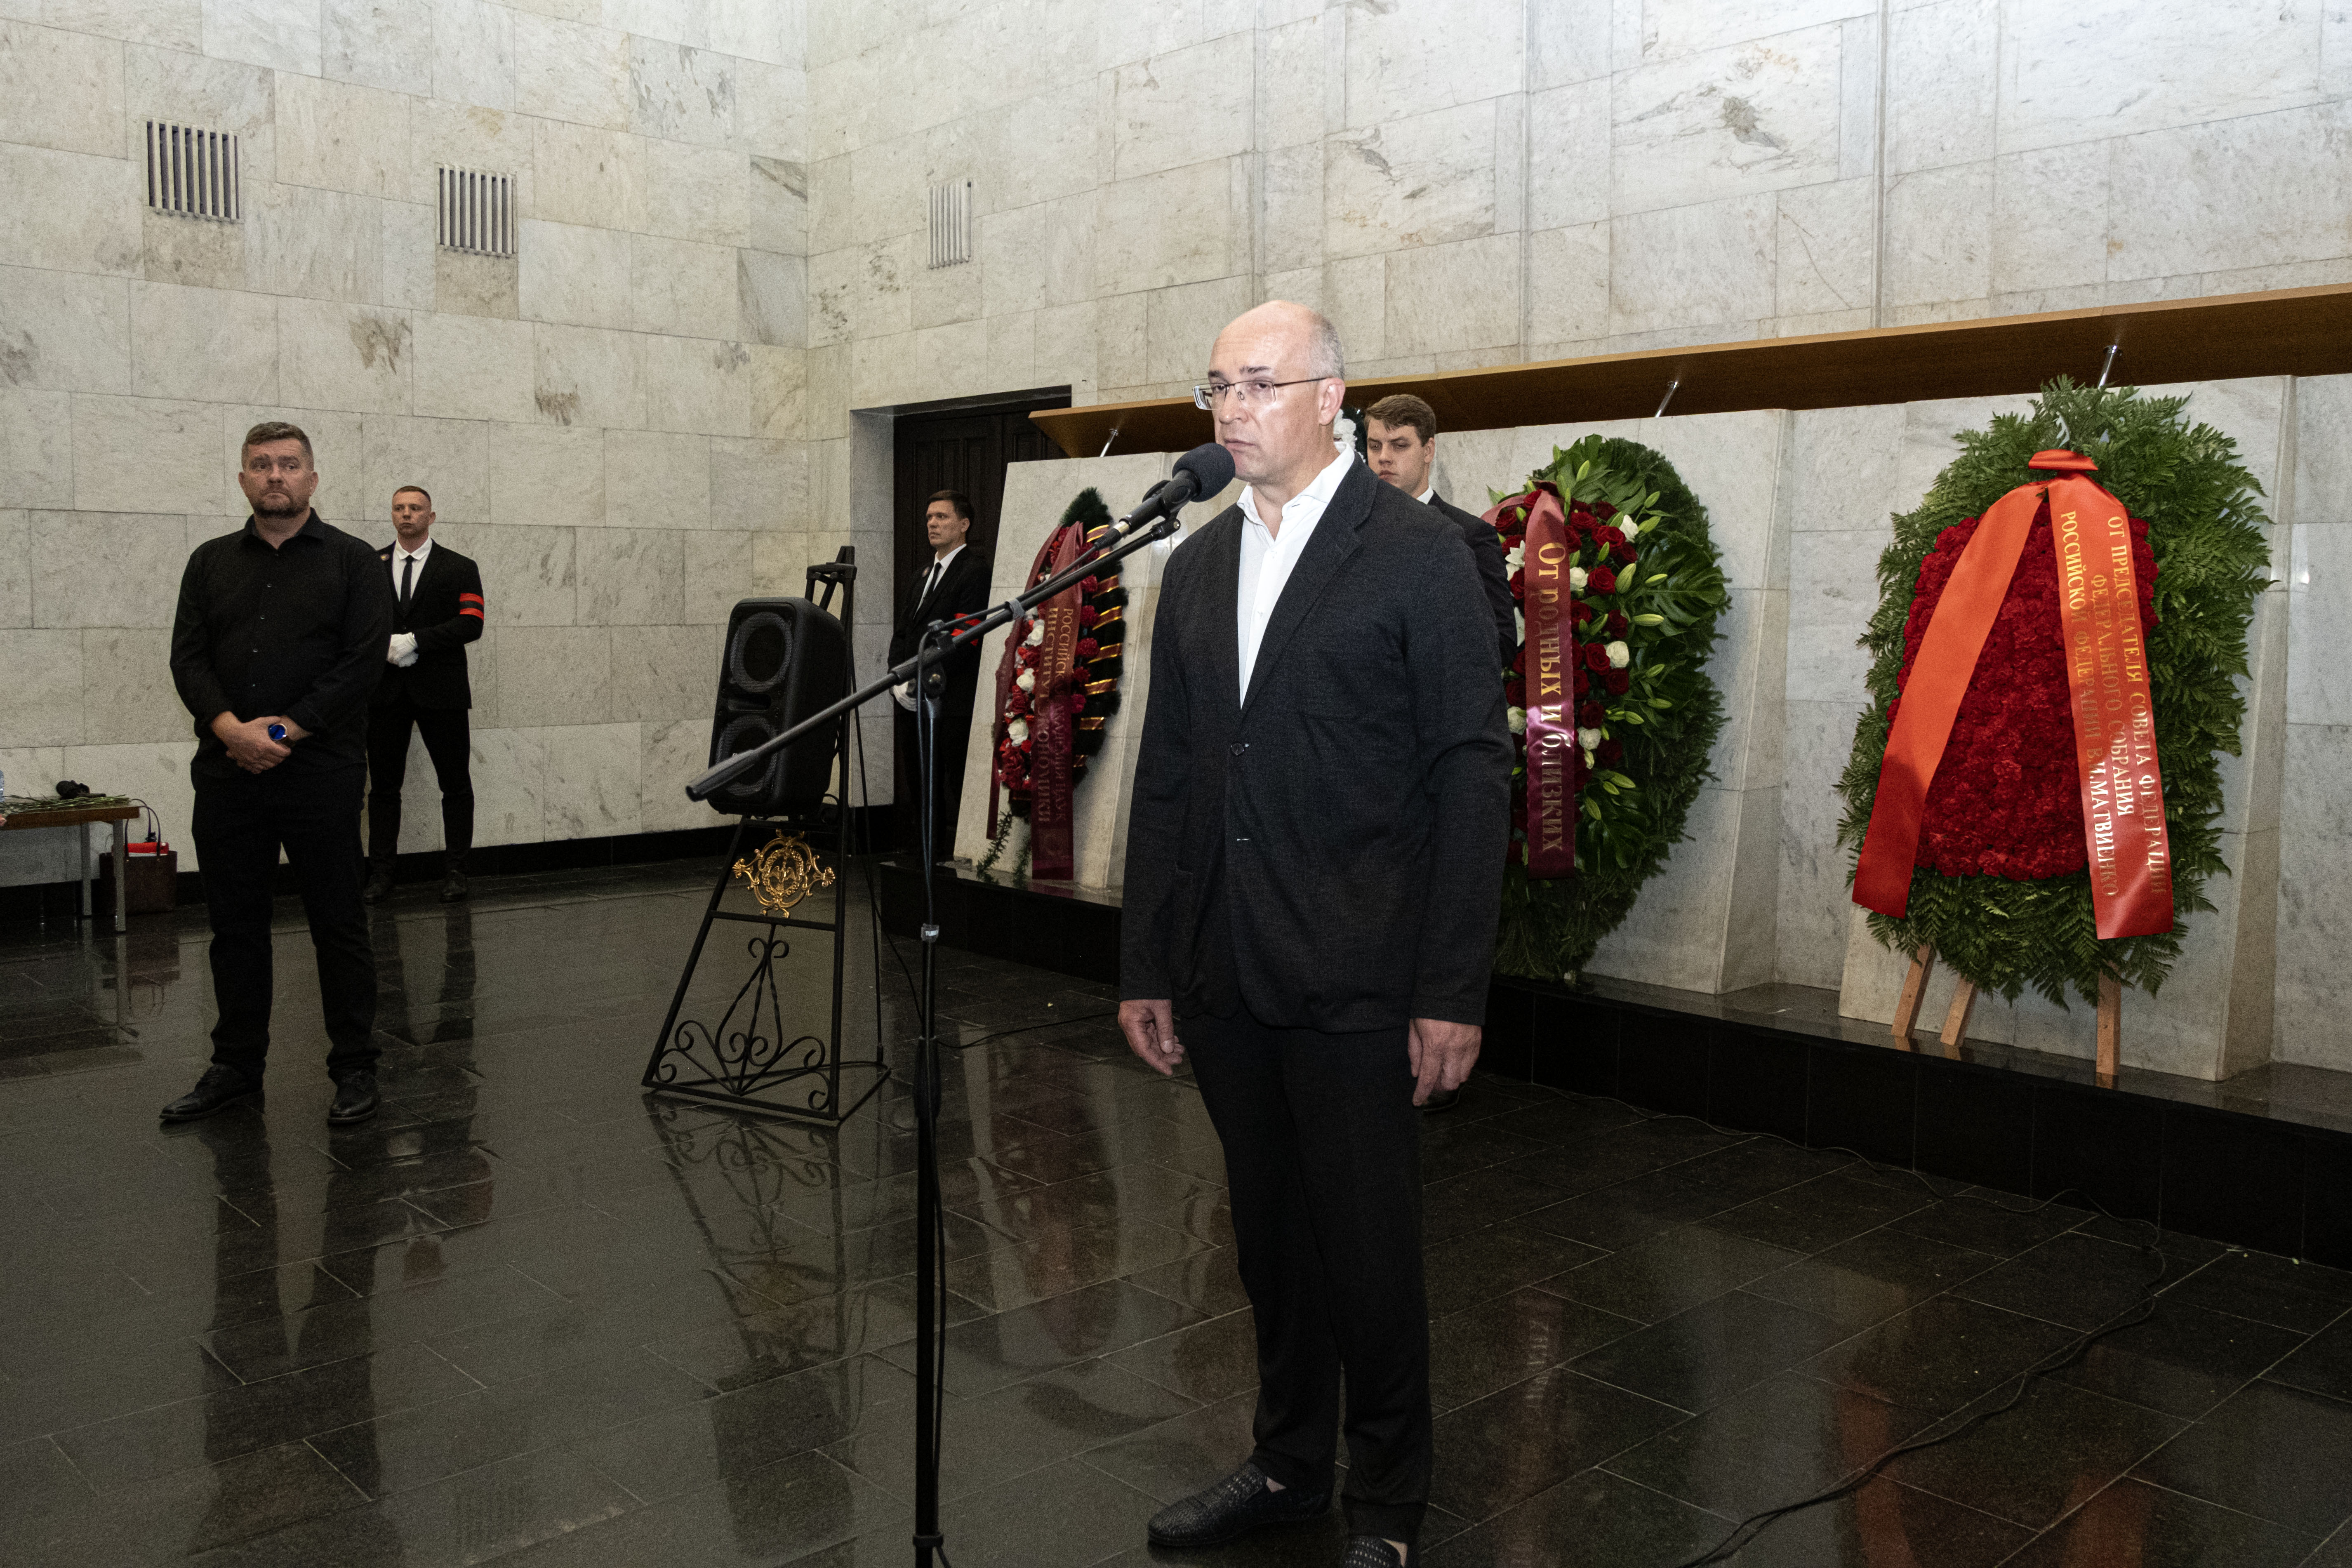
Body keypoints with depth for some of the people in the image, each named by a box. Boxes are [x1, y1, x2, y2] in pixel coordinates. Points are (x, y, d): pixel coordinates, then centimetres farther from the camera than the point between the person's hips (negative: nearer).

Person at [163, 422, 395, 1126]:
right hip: (227, 775, 4)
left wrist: (286, 730, -15)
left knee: (338, 924, 2)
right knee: (235, 926, 11)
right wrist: (231, 728, -13)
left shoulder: (352, 562, 2)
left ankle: (355, 1069, 10)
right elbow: (188, 656, 4)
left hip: (321, 772, -4)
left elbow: (362, 661, -8)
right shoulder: (212, 562, 14)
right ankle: (236, 1065, 22)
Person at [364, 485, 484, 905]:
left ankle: (454, 872, 10)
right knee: (383, 784, 4)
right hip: (385, 692, 2)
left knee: (455, 784, 1)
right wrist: (385, 646, -12)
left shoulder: (460, 568, 5)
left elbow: (471, 624, -8)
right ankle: (380, 874, 10)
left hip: (439, 690, -2)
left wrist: (415, 641, -16)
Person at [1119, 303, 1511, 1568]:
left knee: (1369, 1248, 6)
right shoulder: (1197, 565, 12)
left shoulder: (1419, 554, -6)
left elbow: (1472, 778, -9)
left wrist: (1452, 991, -13)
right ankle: (1288, 1462, 37)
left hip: (1353, 983, -5)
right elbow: (1166, 776, 13)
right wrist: (1144, 966, 11)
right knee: (1269, 1236, 18)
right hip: (1223, 976, 6)